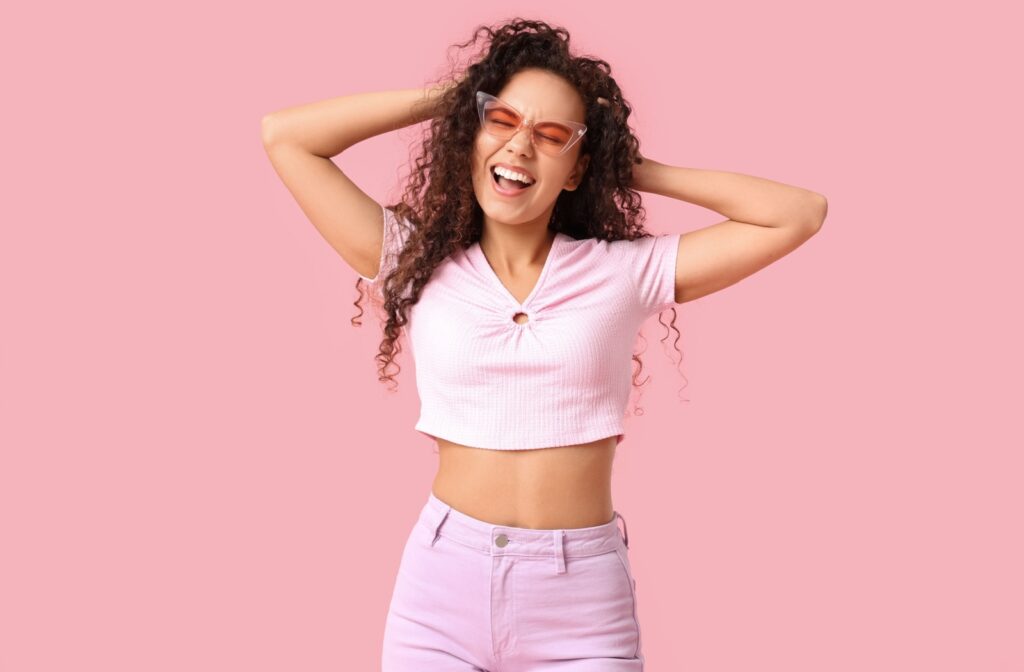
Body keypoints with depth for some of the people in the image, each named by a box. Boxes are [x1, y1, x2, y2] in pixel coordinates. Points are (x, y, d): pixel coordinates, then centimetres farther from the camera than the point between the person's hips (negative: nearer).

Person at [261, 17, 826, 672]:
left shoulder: (624, 271, 0)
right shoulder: (418, 264, 2)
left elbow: (800, 214, -2)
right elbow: (284, 135, 1)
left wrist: (641, 171, 2)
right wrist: (446, 97, 3)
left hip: (583, 601, -1)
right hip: (441, 591, 1)